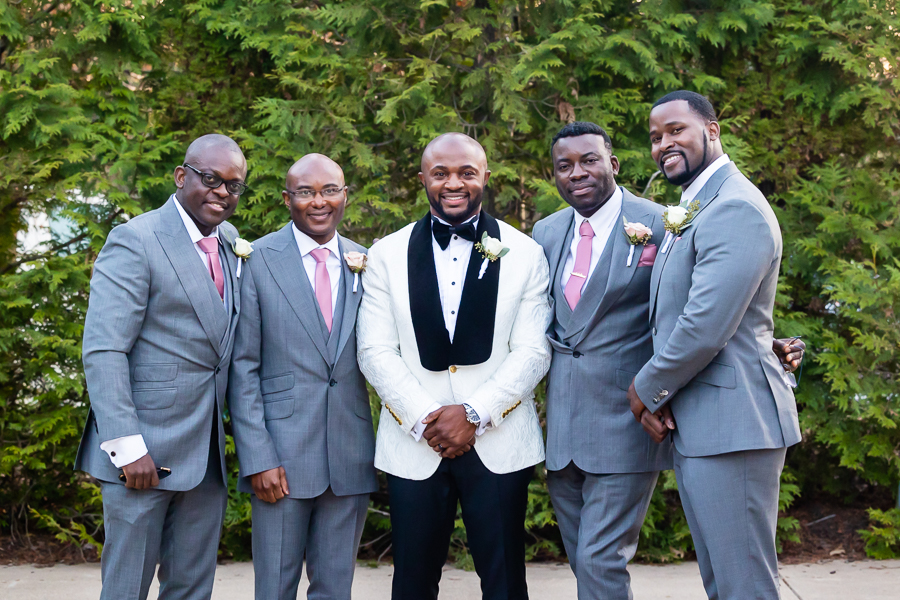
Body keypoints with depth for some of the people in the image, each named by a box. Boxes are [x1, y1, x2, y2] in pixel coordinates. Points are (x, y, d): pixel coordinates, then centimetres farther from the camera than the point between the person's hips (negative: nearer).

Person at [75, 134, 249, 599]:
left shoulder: (231, 244, 13)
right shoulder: (135, 241, -9)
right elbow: (103, 351, -15)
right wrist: (127, 447, -20)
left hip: (207, 454, 6)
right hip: (143, 452, -6)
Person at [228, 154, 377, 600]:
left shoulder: (365, 262, 8)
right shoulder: (258, 260, -3)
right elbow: (243, 367, -5)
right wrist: (258, 458, -11)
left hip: (350, 457, 3)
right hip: (282, 454, -3)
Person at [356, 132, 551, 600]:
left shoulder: (524, 254, 4)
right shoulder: (387, 255, 5)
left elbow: (533, 351, -2)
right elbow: (375, 351, 0)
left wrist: (474, 414, -12)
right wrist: (423, 420, -11)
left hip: (499, 442, -1)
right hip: (413, 444, 1)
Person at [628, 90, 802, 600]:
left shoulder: (735, 208, -16)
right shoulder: (690, 210, 18)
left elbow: (706, 325, -23)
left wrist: (647, 390, -8)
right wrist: (657, 394, 2)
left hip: (731, 423, -10)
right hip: (695, 426, 11)